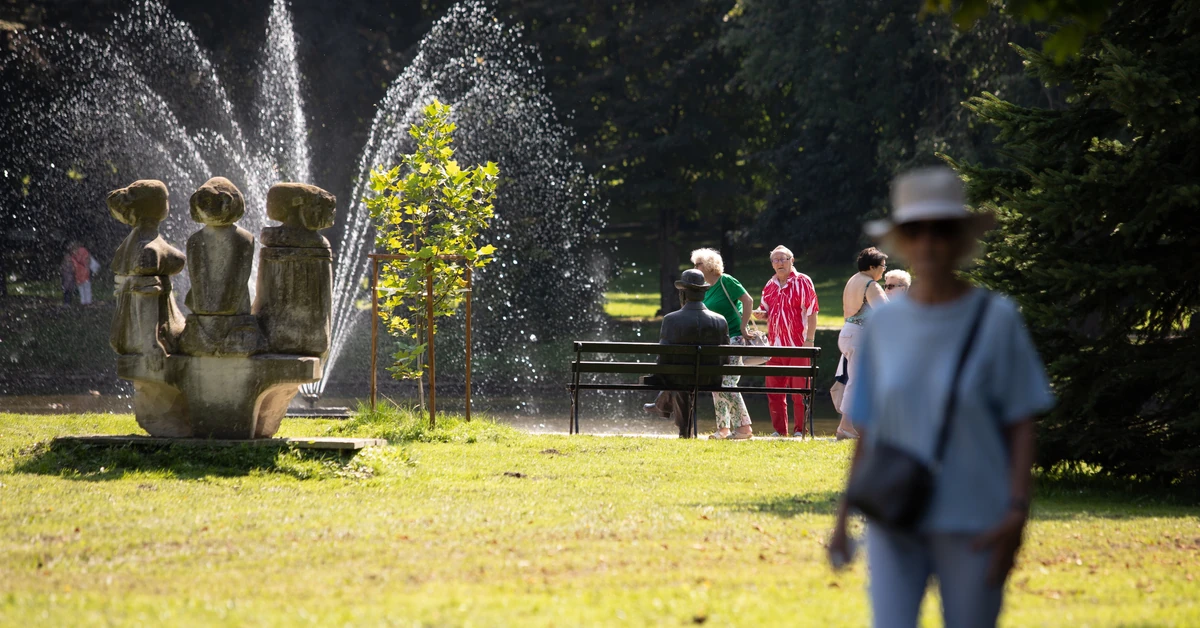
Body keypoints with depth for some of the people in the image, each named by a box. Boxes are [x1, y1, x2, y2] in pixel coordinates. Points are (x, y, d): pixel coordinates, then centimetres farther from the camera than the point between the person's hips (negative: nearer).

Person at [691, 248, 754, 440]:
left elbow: (748, 300, -15)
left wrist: (743, 326, -18)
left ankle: (745, 428, -12)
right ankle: (723, 428, 10)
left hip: (733, 338, -9)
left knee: (728, 385, -14)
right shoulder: (707, 289, 14)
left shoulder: (726, 281, -10)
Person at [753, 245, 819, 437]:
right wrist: (761, 314, -1)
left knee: (799, 389, -3)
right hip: (775, 345, 6)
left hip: (798, 345, -6)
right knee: (774, 389, 5)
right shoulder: (770, 286, 14)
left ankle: (800, 430, 2)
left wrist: (809, 340, -14)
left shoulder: (803, 282, -3)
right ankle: (779, 429, 12)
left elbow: (812, 312, -7)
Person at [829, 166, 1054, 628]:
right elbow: (867, 431, 11)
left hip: (972, 525, -2)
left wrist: (1017, 512, -12)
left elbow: (1021, 426, -2)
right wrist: (844, 518, 8)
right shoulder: (884, 324, 5)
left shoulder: (996, 320, -3)